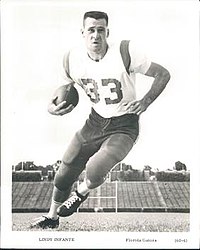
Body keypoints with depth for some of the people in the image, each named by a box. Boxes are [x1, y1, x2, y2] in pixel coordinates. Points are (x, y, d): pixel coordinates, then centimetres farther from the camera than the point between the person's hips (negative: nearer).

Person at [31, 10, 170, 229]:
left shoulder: (124, 53, -20)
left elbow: (163, 74, -11)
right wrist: (52, 107, -9)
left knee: (95, 171, -29)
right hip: (95, 121, 5)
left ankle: (81, 192, 9)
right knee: (63, 176, 9)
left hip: (124, 126, -5)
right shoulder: (73, 59, -7)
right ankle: (52, 217, 38)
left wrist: (145, 102, -22)